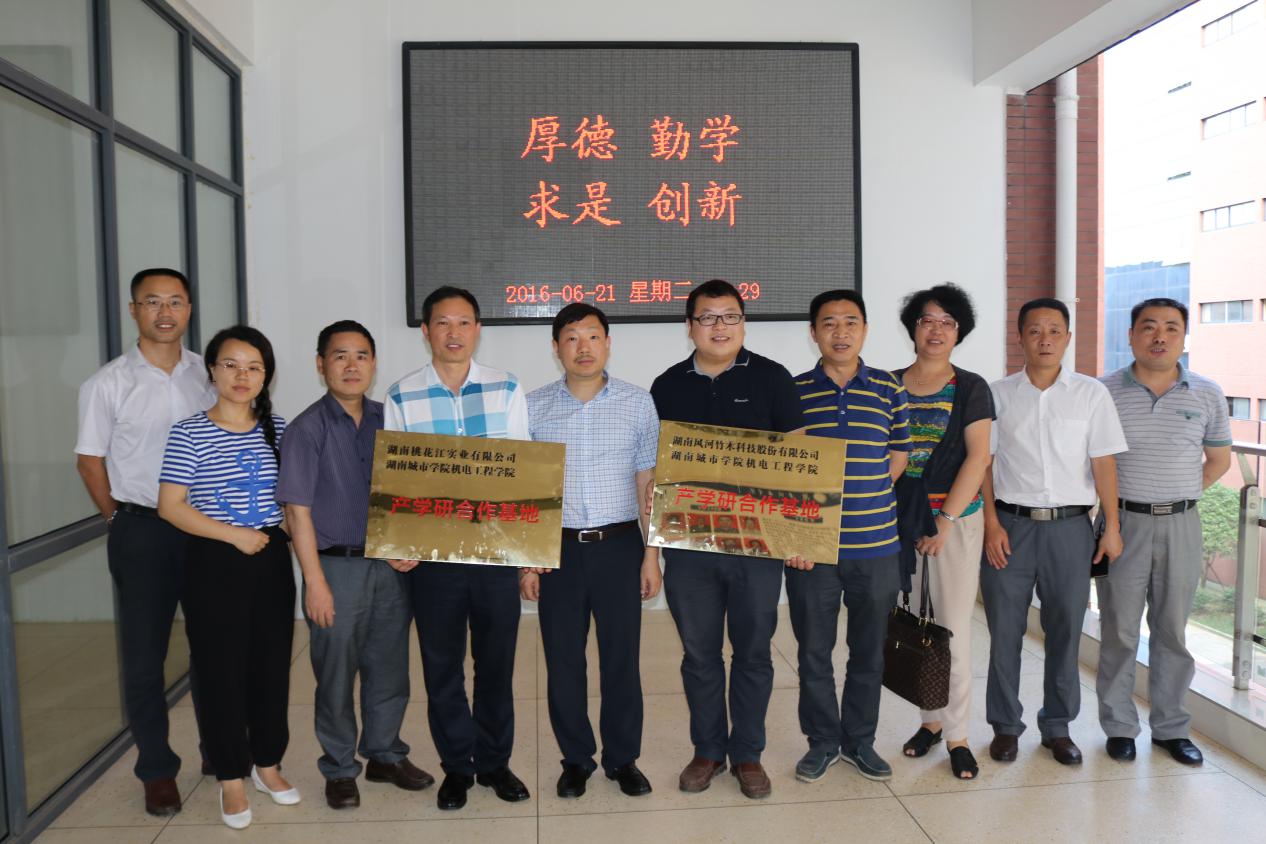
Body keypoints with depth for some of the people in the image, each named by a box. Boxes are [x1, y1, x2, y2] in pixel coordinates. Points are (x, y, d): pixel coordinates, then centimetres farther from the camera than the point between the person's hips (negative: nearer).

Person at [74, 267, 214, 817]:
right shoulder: (108, 384, -4)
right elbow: (90, 460, 1)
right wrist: (123, 521, 3)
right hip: (142, 531, -2)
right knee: (144, 654, 6)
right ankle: (157, 770, 20)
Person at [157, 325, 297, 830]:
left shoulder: (278, 429, 5)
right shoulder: (189, 433, -7)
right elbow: (170, 506, -11)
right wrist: (235, 534, -16)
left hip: (272, 560, 4)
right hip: (214, 565, -4)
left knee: (273, 664, 11)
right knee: (222, 670, 5)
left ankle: (267, 763, 30)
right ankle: (232, 778, 21)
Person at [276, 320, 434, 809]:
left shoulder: (388, 421, 4)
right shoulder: (307, 429, -9)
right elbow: (298, 511, -10)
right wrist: (315, 581, -13)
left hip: (390, 566, 4)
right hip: (337, 567, -4)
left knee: (389, 667, 14)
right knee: (336, 675, 8)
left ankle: (385, 755, 33)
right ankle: (339, 770, 26)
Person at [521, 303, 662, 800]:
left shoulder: (637, 404, 1)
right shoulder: (534, 407, 2)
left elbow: (648, 482, 3)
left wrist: (652, 554, -1)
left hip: (619, 546, 0)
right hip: (557, 548, 1)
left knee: (621, 657, 7)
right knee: (563, 659, 9)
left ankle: (623, 757, 26)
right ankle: (576, 758, 27)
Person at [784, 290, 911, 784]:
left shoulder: (889, 390, 3)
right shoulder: (793, 390, 0)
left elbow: (898, 458, 10)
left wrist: (861, 501, 0)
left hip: (876, 545, 1)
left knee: (869, 652, 13)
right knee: (813, 651, 9)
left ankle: (860, 741, 31)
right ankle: (823, 742, 27)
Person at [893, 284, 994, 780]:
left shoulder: (971, 389, 1)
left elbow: (978, 458, -5)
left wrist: (946, 520, -11)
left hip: (956, 517, -2)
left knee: (954, 628, -2)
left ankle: (956, 735, 10)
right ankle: (931, 719, 23)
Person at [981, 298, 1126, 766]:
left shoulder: (1091, 393, 3)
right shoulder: (998, 394, 2)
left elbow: (1103, 464, 3)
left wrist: (1111, 527, 0)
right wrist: (992, 525, -5)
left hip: (1070, 526, 1)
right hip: (1011, 525, 0)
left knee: (1065, 630, 8)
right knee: (1004, 630, 5)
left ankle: (1057, 726, 25)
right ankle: (1006, 726, 20)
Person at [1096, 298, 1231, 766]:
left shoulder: (1207, 393, 3)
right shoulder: (1104, 391, -3)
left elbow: (1219, 459, 13)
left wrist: (1177, 496, 6)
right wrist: (1114, 498, 0)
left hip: (1181, 525, 2)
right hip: (1123, 522, -2)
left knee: (1172, 630, 10)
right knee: (1119, 629, 5)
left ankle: (1171, 727, 24)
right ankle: (1119, 726, 18)